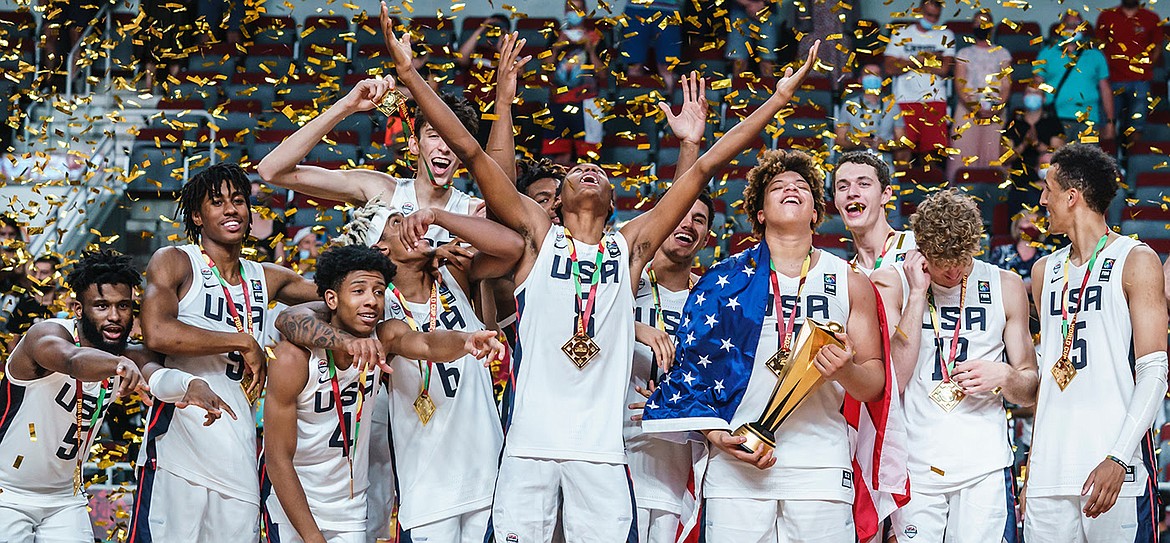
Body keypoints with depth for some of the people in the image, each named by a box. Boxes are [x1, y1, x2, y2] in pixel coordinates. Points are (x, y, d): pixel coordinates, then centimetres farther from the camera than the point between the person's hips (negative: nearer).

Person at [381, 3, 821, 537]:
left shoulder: (630, 245, 13)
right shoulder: (538, 235, 10)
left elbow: (705, 166, 13)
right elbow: (471, 152, 4)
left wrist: (780, 96, 15)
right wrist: (409, 74, -1)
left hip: (601, 446, 1)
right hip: (531, 439, -1)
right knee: (519, 536, -4)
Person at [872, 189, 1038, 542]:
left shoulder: (1005, 287, 9)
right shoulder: (892, 284, 3)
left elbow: (1030, 390, 16)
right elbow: (891, 382, -10)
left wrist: (1004, 376, -8)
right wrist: (918, 293, -10)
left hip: (985, 468, 1)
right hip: (914, 468, -1)